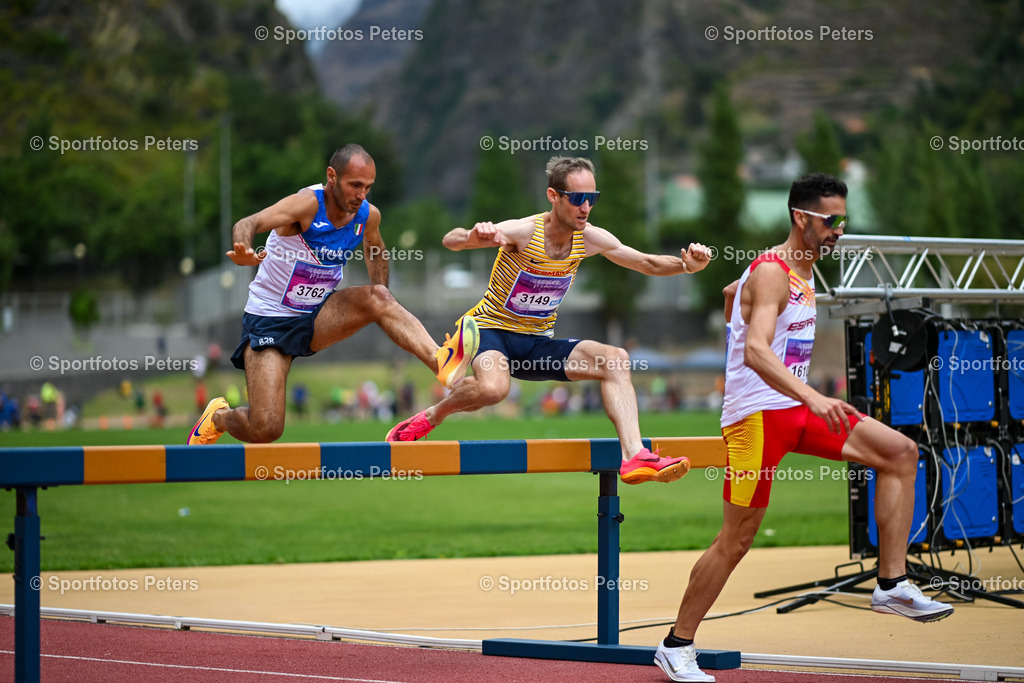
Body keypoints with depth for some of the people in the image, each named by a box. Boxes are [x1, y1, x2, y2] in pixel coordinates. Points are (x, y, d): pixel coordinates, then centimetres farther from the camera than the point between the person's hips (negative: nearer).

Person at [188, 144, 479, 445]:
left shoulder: (368, 215, -3)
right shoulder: (308, 204, -22)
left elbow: (374, 249, 22)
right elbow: (248, 224, -39)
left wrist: (383, 307, 10)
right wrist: (244, 253, -62)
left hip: (317, 318, 5)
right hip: (269, 319, -5)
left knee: (377, 296, -25)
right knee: (265, 429, -15)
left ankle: (442, 362, -41)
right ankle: (218, 417, 19)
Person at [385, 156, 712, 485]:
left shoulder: (590, 238, -5)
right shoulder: (523, 232, -22)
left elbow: (648, 263, 4)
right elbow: (451, 240, -32)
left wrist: (686, 264, -18)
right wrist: (472, 237, -57)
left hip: (537, 342, 6)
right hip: (491, 330, -6)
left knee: (615, 359, -14)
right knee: (493, 387, -38)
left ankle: (635, 457, -20)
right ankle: (430, 417, -7)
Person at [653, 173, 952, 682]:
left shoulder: (802, 272, 13)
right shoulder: (772, 274, -17)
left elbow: (730, 293, 31)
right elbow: (755, 352, -33)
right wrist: (814, 398, -45)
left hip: (796, 409, 9)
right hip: (756, 414, -9)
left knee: (900, 453, -3)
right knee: (737, 540, -5)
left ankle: (892, 586, -4)